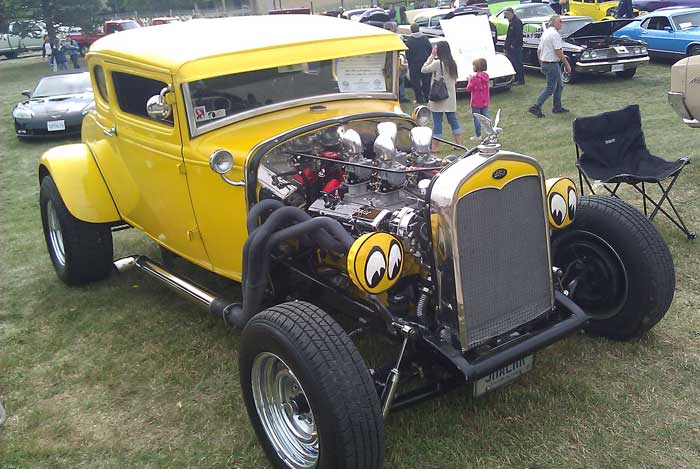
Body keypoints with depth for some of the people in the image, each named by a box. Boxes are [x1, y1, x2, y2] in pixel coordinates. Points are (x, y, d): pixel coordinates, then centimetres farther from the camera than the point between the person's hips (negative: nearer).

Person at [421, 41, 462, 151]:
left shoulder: (438, 63, -14)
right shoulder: (453, 63, 7)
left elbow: (423, 69, -8)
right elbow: (455, 81, 13)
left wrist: (432, 55, -5)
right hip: (451, 97, 7)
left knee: (437, 122, -2)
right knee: (453, 120, 13)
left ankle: (435, 146, 2)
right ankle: (459, 143, 16)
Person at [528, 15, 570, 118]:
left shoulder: (545, 33, 12)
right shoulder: (555, 34, -16)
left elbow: (538, 51, 16)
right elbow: (558, 52, -21)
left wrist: (541, 65, 22)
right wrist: (567, 64, -13)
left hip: (544, 63, 10)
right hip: (552, 64, -10)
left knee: (559, 86, 19)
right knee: (550, 89, -4)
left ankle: (557, 107, 24)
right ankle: (536, 107, -6)